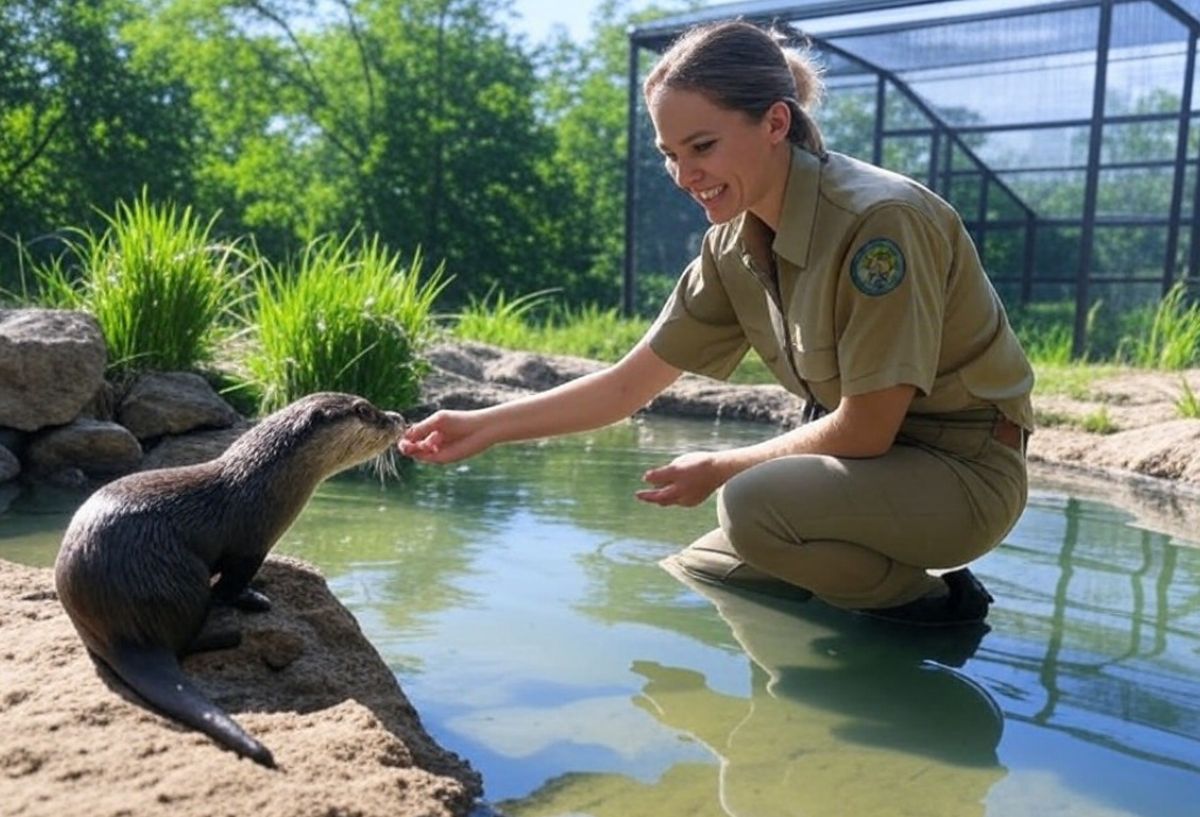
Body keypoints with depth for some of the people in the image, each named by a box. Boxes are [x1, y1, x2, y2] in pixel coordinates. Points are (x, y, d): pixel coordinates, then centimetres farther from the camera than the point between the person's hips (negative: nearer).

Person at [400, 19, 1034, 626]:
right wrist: (482, 428, -8)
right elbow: (628, 383, -1)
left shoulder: (880, 220, -26)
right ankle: (899, 579, 17)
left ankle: (934, 602, -5)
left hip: (961, 468, -7)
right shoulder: (733, 246, -3)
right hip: (870, 457, 7)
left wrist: (720, 469, -12)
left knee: (755, 504, -30)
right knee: (689, 582, 7)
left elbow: (865, 429, -23)